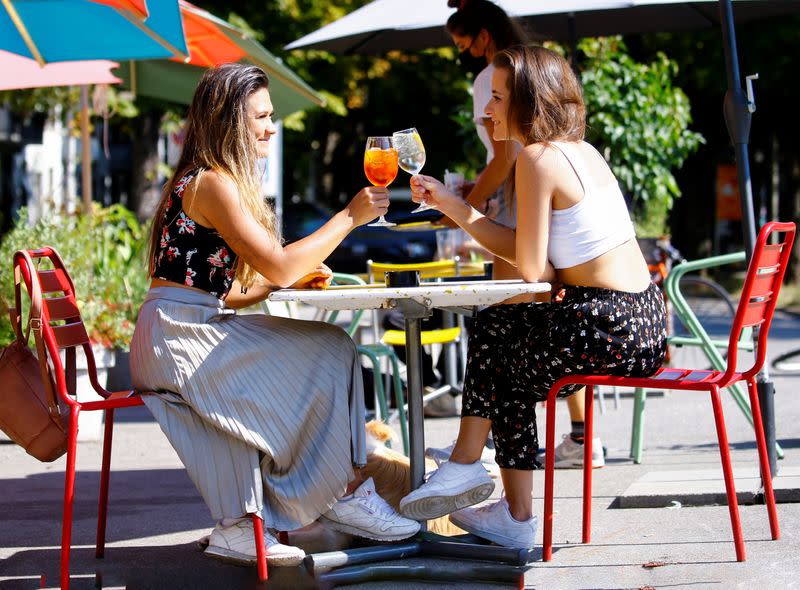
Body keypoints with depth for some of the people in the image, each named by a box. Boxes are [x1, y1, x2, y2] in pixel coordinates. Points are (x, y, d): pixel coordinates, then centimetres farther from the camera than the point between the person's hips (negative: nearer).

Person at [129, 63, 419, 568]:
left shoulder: (207, 181, 19)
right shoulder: (212, 183, -12)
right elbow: (277, 265, -18)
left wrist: (293, 279, 6)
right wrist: (350, 217, -10)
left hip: (192, 333, 10)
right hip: (178, 339, -10)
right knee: (328, 355, -10)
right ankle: (347, 495, 4)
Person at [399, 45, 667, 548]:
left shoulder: (537, 158, -13)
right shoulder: (580, 150, 15)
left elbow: (531, 268, -12)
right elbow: (527, 251, 15)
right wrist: (453, 206, 13)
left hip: (608, 332, -9)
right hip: (646, 323, 9)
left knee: (494, 334, 15)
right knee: (497, 326, 21)